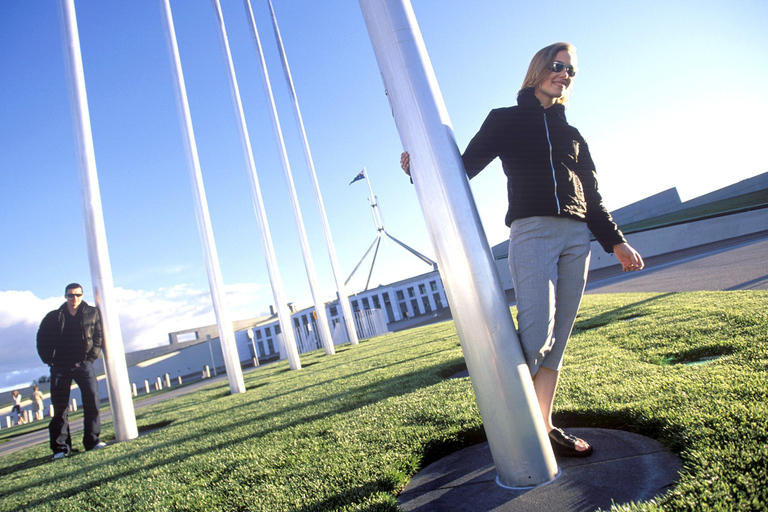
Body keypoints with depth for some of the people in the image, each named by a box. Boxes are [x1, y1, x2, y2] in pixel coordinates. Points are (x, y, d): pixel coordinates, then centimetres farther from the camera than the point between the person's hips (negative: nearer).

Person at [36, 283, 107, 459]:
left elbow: (98, 336, 6)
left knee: (92, 400, -6)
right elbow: (42, 340, 12)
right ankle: (60, 446, 9)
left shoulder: (92, 313, 6)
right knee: (60, 407, 2)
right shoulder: (54, 317, 7)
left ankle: (92, 440, 3)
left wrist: (92, 356, -4)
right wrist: (49, 360, 2)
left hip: (83, 364, 0)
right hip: (60, 367, 1)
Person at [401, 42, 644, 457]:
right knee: (537, 333, -18)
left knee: (557, 341, 3)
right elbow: (465, 166, 4)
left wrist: (616, 241, 17)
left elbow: (591, 196, 23)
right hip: (531, 232, -5)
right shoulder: (505, 121, 13)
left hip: (577, 238, 5)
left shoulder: (572, 135, 24)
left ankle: (543, 427, 11)